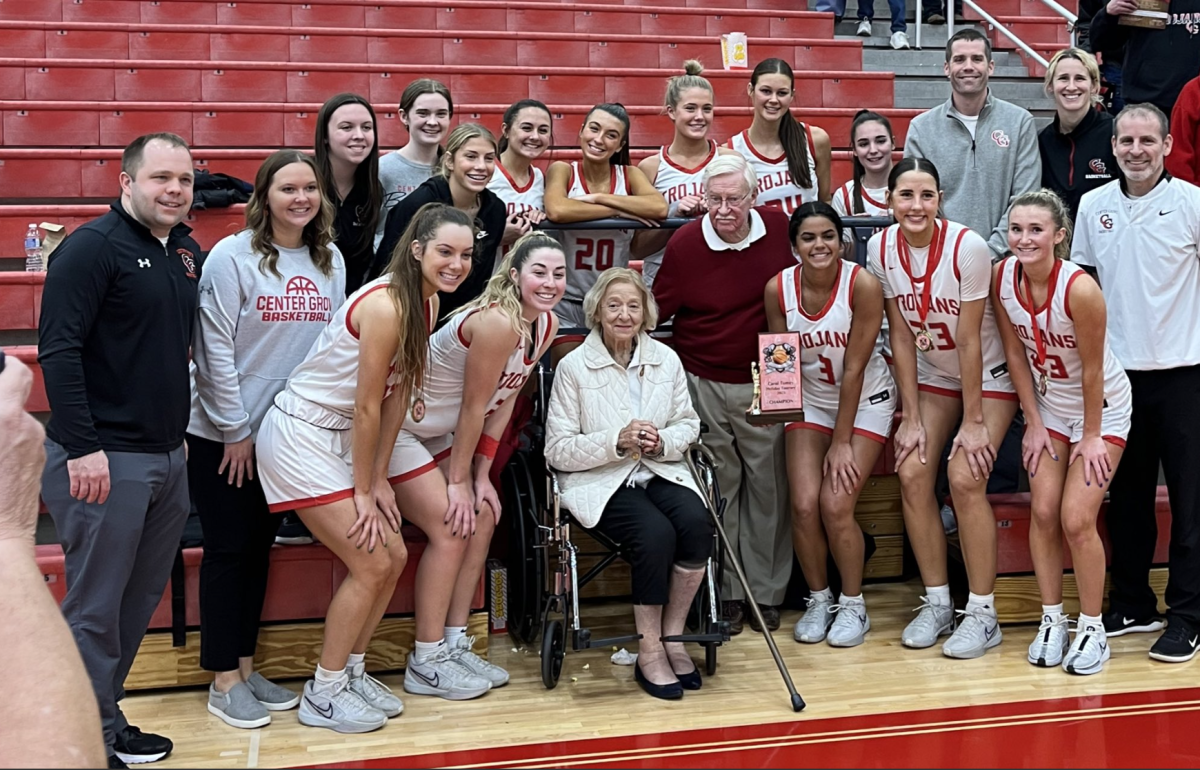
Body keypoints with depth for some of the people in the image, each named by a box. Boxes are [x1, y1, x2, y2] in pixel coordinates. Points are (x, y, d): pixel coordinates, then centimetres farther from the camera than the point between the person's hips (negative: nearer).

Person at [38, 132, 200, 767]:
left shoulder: (187, 252, 11)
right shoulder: (93, 246, -11)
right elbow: (57, 349, -17)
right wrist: (82, 446, -22)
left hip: (169, 456, 8)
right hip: (103, 460, -8)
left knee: (140, 601, 15)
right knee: (96, 609, 1)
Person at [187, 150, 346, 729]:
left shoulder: (330, 260, 4)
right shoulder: (233, 257, -13)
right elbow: (214, 349, -14)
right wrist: (236, 429, -13)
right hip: (224, 434, -5)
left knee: (260, 548, 13)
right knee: (227, 550, 2)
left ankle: (246, 667, 24)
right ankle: (223, 683, 12)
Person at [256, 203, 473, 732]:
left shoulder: (427, 302, 2)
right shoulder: (386, 305, -25)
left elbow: (399, 394, 4)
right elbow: (367, 406, -20)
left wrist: (379, 481, 3)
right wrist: (363, 491, -12)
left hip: (340, 436, 9)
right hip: (301, 435, -8)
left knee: (393, 558, 7)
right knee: (371, 565, -7)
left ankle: (350, 671, 25)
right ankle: (323, 694, 9)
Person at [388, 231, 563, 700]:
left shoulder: (545, 325, -2)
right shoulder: (497, 322, -29)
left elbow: (505, 400, 3)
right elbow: (473, 407, -22)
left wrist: (482, 475, 1)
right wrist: (459, 480, -13)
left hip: (438, 432, 9)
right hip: (397, 425, -9)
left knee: (482, 517, 5)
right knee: (450, 528, -11)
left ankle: (455, 645, 15)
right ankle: (425, 665, 0)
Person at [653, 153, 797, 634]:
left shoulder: (780, 229, -4)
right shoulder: (685, 244, -9)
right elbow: (655, 310, 1)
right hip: (704, 384, -1)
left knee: (768, 485, 7)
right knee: (718, 489, 6)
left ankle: (767, 592, 20)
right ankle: (725, 593, 18)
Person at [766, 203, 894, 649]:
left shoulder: (863, 285, -22)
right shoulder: (778, 288, -12)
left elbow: (854, 369, -19)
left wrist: (842, 442, -15)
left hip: (865, 402, -3)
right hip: (810, 401, 3)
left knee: (836, 504, -15)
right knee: (804, 504, -12)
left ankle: (853, 606, 8)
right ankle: (818, 599, 12)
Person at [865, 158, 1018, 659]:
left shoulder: (967, 247, -24)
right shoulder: (881, 249, -11)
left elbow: (969, 341, -20)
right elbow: (901, 337, -6)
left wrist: (973, 422, -15)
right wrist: (911, 418, -7)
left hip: (988, 375, -4)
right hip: (932, 376, 5)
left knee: (964, 478, -17)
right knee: (912, 473, -9)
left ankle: (982, 614, -4)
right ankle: (936, 605, 5)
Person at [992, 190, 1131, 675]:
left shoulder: (1080, 288, -31)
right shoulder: (1002, 277, -15)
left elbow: (1092, 369, -21)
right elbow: (1015, 353, -4)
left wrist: (1092, 436, -13)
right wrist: (1034, 424, -2)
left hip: (1101, 409, -5)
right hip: (1048, 406, 5)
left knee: (1076, 519, -8)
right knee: (1043, 513, 1)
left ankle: (1092, 630, 9)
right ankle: (1052, 621, 16)